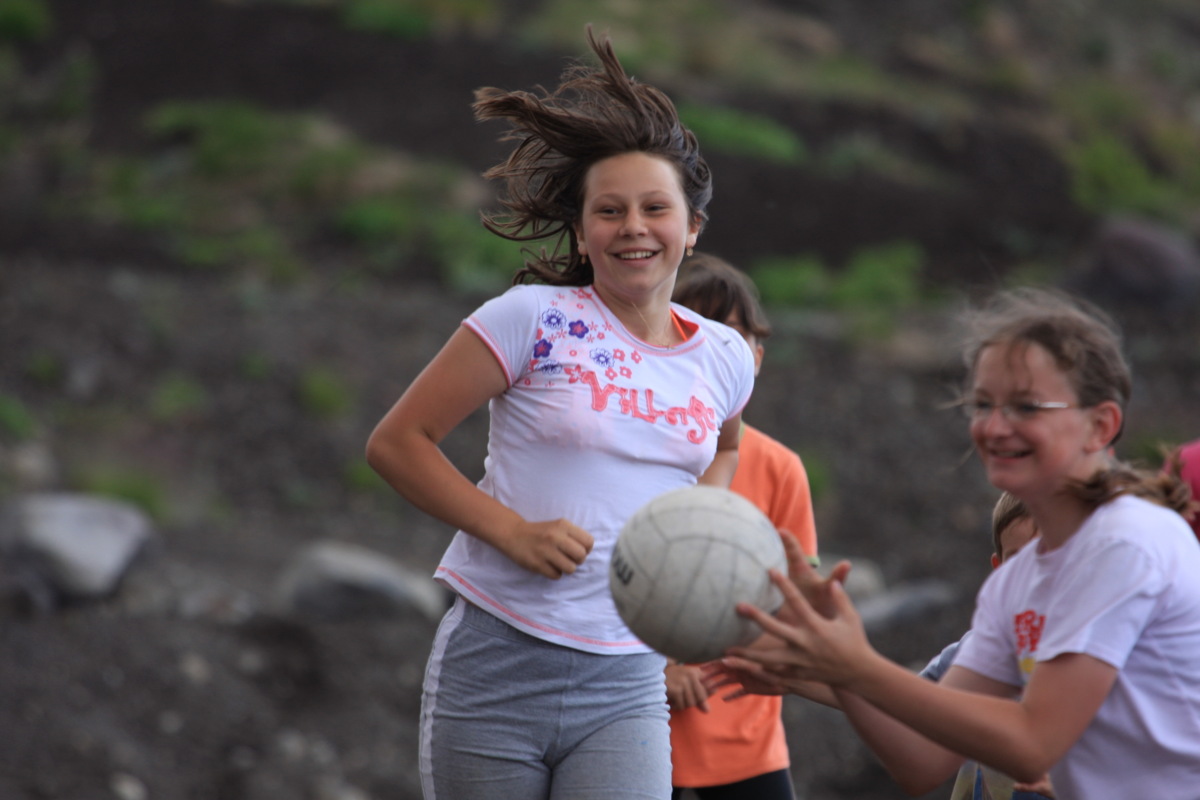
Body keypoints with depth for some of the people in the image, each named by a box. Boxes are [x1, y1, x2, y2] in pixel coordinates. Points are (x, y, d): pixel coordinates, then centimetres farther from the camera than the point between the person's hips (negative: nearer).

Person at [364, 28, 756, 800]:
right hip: (497, 670, -3)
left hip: (625, 687, 3)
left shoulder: (725, 359, 8)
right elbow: (397, 442, -5)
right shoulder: (534, 321, -6)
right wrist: (512, 531, -14)